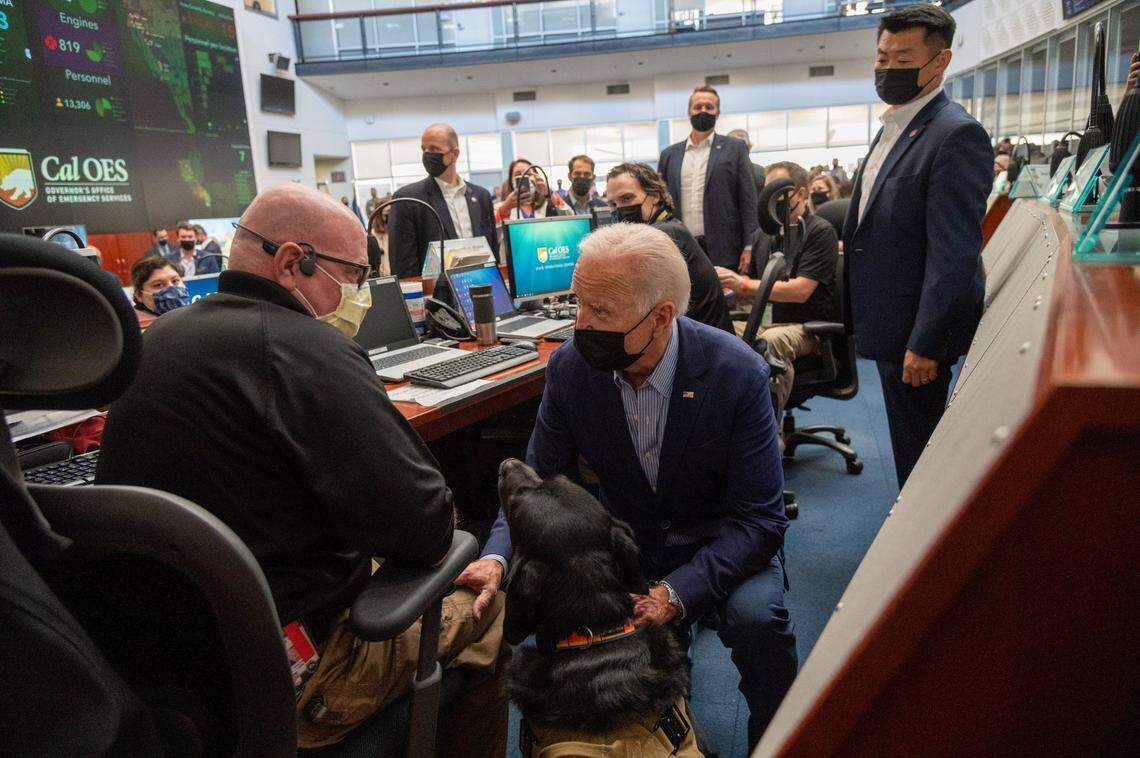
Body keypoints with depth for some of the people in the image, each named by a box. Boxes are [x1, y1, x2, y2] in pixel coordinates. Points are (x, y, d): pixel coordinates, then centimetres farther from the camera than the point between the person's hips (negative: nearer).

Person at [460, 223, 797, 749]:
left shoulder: (738, 374, -24)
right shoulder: (569, 367, -15)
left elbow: (759, 518, -21)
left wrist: (677, 591, -35)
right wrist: (497, 557, -25)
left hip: (721, 541, -2)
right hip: (627, 536, 3)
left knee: (755, 616, -31)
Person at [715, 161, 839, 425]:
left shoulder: (820, 231, -5)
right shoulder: (764, 233, 16)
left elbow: (800, 290, -16)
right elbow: (751, 289, 23)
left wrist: (743, 285, -19)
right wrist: (726, 282, 2)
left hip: (809, 326, -6)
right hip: (769, 321, 6)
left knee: (772, 340, -37)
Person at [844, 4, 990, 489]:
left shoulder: (956, 134, -18)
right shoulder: (893, 127, 13)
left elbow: (954, 254, -22)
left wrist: (924, 343, -23)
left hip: (917, 328, -9)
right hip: (889, 322, 9)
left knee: (916, 450, 3)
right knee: (911, 445, 21)